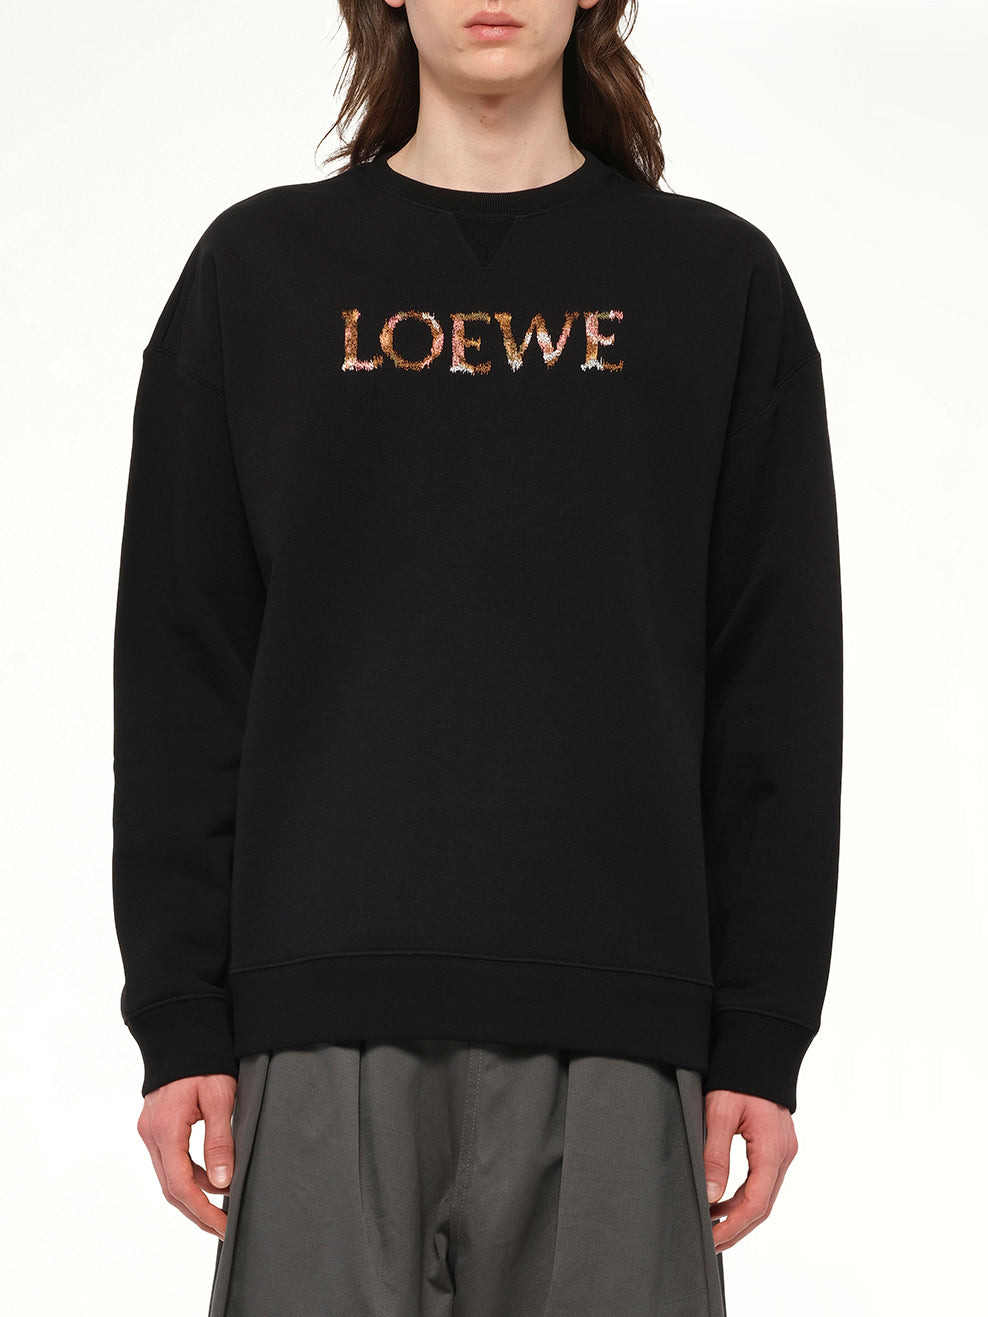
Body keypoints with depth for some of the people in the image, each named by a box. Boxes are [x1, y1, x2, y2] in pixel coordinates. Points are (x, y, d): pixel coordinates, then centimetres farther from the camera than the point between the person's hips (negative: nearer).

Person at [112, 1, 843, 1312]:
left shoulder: (718, 282, 10)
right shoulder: (259, 270, 10)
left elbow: (778, 692, 7)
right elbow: (181, 676, 7)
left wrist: (764, 1036, 0)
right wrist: (178, 1017, 0)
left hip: (617, 1014, 0)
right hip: (326, 1010, 0)